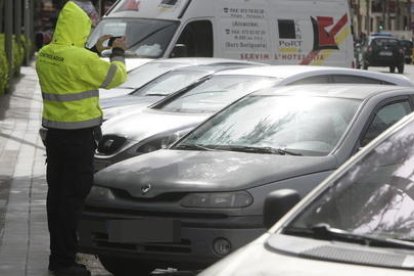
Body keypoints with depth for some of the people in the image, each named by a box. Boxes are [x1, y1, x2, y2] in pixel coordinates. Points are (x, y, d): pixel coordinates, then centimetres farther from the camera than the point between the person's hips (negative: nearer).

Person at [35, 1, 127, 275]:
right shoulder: (80, 59, -21)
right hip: (79, 136, -8)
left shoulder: (45, 55, 4)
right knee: (73, 198, -3)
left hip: (54, 134, 8)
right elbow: (115, 76, -8)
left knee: (56, 194, 15)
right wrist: (119, 53, 9)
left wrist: (95, 51, 20)